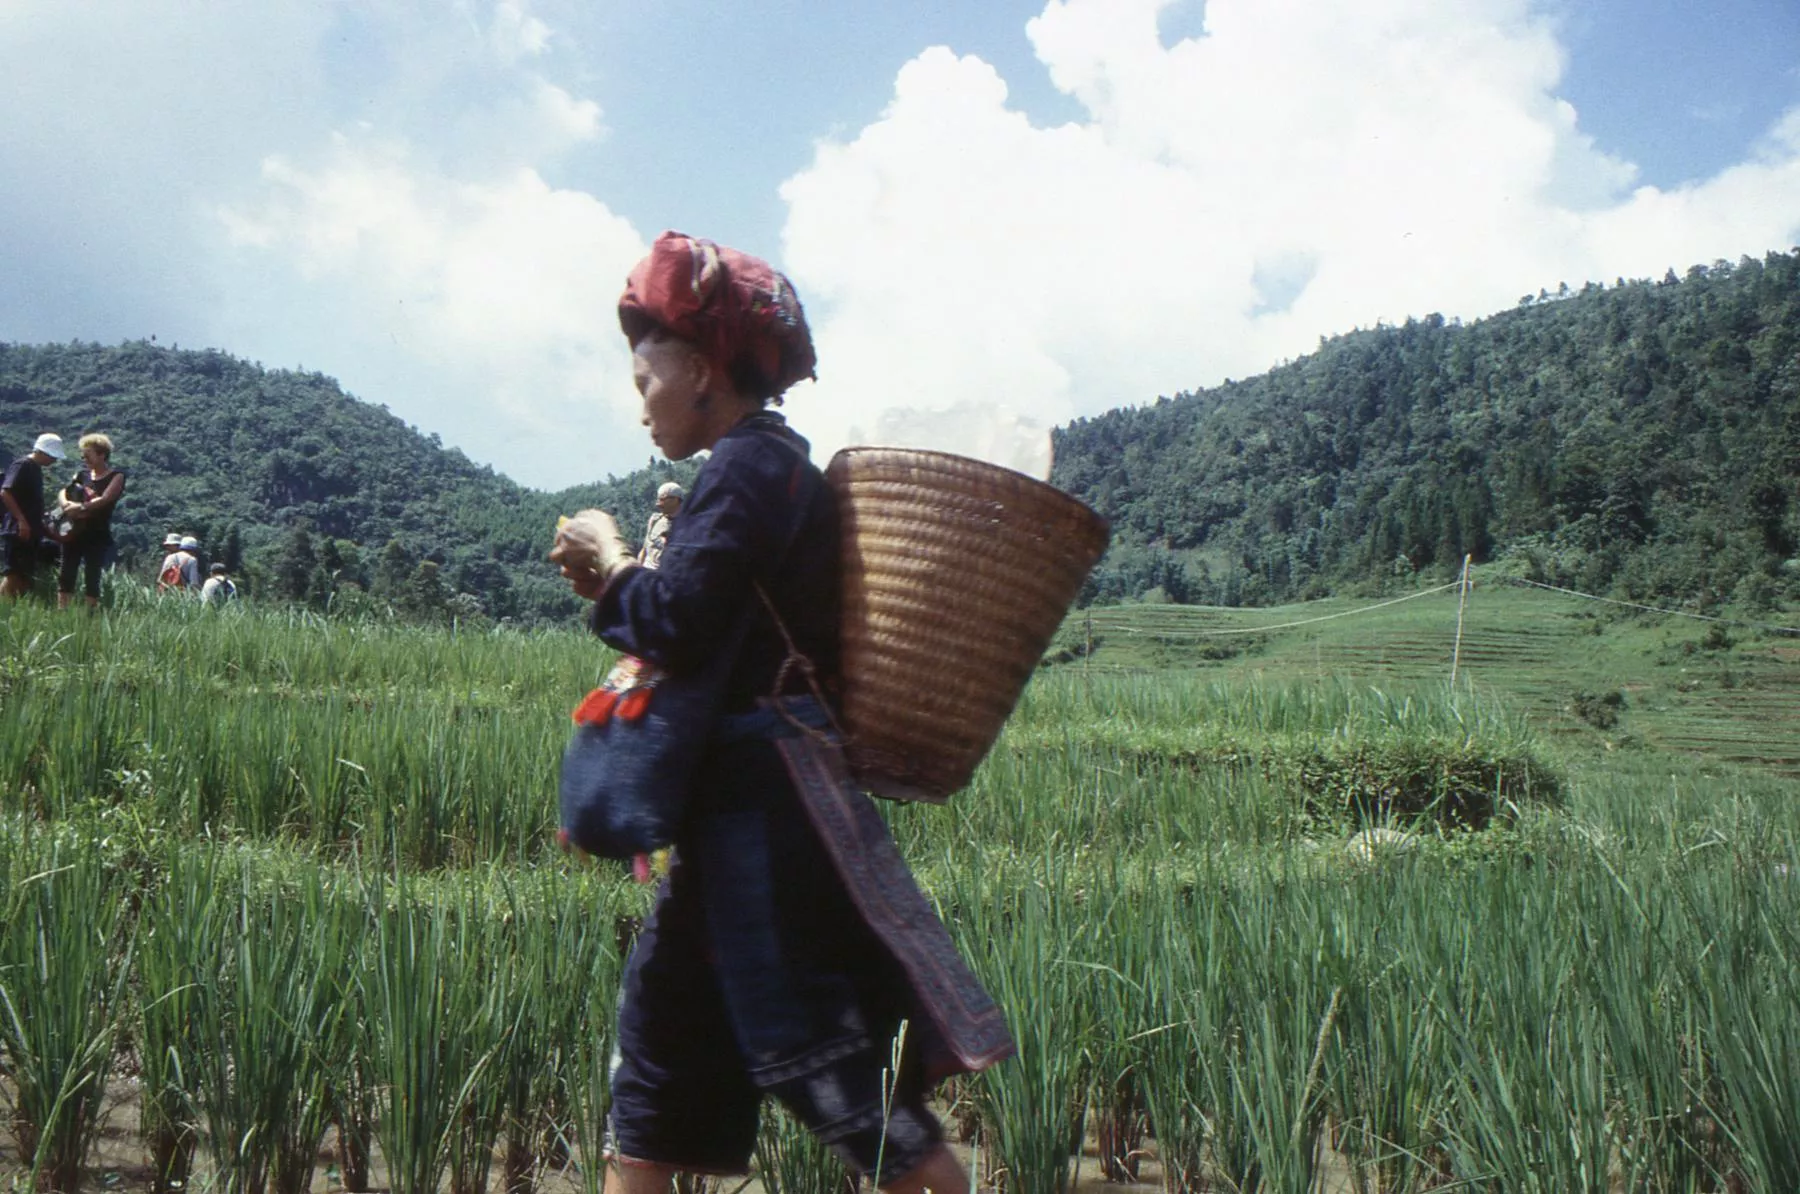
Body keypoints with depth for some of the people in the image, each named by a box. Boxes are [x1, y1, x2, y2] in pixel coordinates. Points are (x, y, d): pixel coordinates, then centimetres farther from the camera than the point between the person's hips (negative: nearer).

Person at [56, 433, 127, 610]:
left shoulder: (116, 476, -2)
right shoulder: (82, 474, 14)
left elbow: (105, 499, -14)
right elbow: (64, 491, 10)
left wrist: (81, 507, -20)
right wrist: (66, 505, -11)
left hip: (97, 535, -5)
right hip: (75, 532, 5)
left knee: (92, 578, -4)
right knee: (66, 574, 2)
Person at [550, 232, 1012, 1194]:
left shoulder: (747, 465, -12)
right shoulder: (775, 467, 17)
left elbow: (677, 624, -22)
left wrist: (609, 559, -6)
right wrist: (616, 585, 14)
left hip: (769, 805, -10)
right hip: (742, 800, 10)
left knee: (839, 1069, -5)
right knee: (662, 1017, 16)